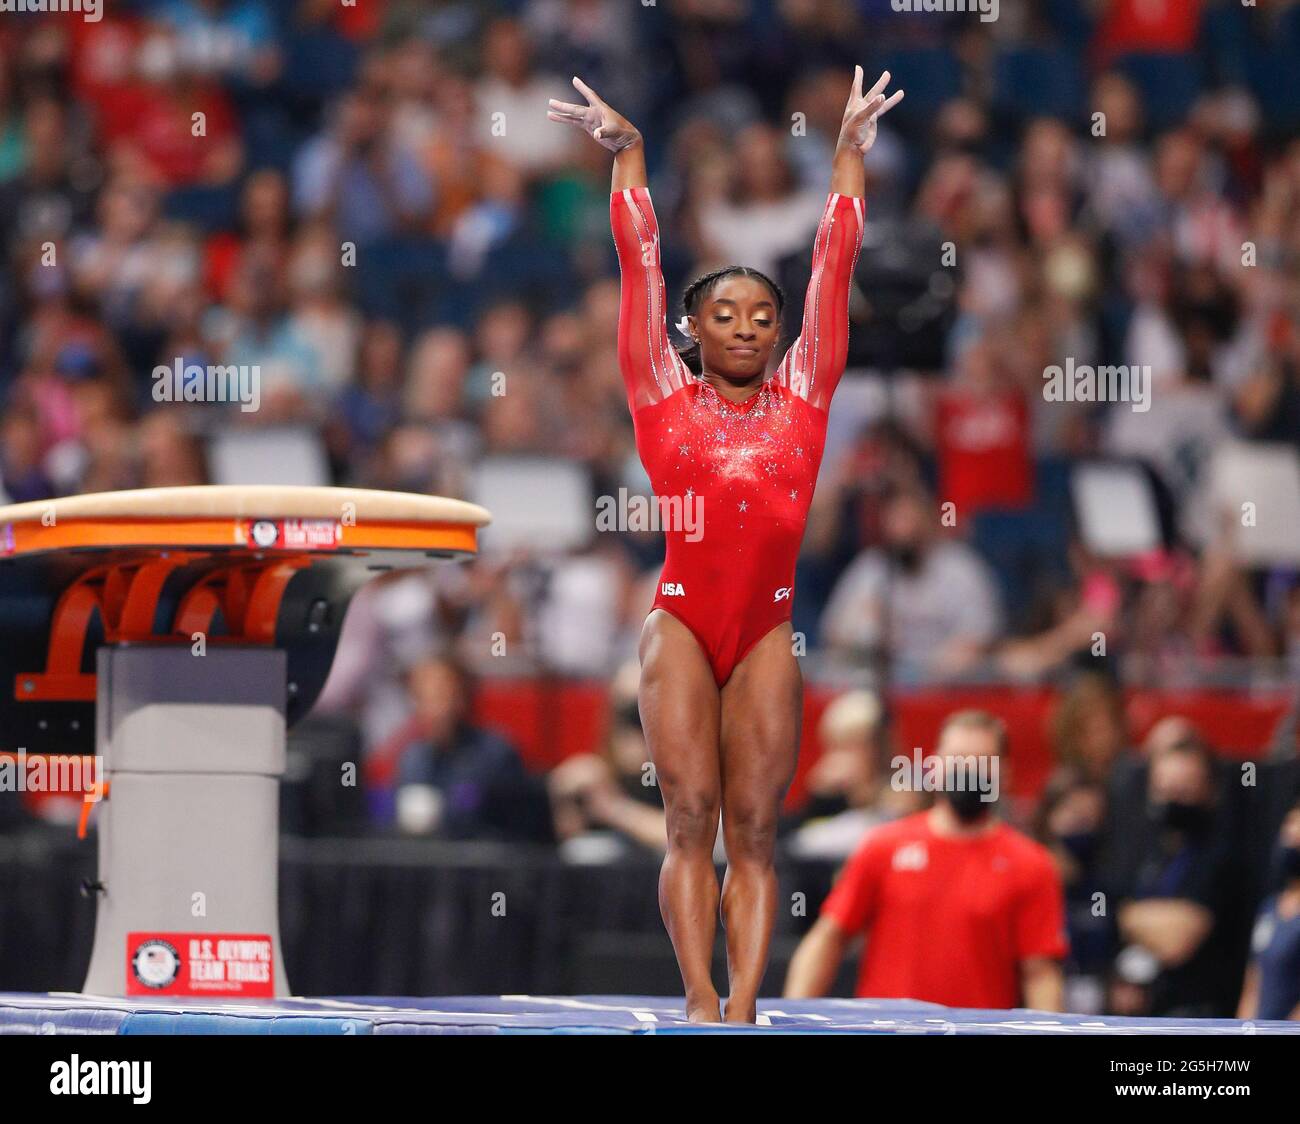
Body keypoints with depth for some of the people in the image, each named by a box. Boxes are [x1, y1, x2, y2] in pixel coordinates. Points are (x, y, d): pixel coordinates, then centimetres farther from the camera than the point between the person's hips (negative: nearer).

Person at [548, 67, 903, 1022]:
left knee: (755, 828, 0)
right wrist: (628, 153, 13)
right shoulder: (667, 400, 8)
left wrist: (853, 150, 17)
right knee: (690, 818, -4)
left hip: (767, 634, 1)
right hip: (681, 623, -1)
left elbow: (835, 262, 14)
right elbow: (641, 262, 11)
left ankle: (745, 1006, -4)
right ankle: (700, 1002, -6)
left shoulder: (800, 400, 12)